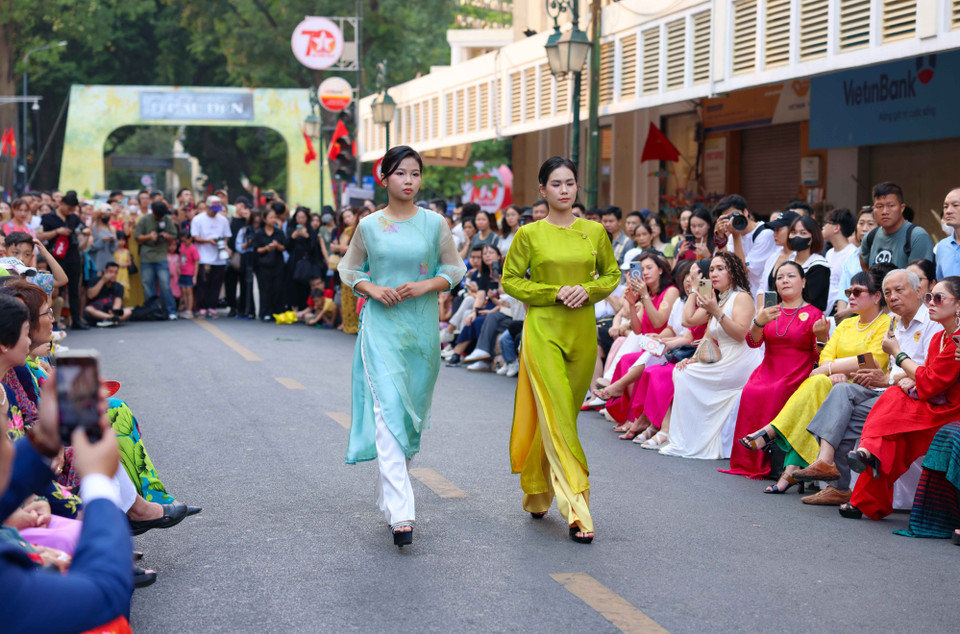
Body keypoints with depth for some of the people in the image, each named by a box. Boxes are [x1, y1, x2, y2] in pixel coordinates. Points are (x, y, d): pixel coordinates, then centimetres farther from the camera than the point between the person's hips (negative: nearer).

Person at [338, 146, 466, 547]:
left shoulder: (435, 224, 4)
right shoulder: (369, 226, 2)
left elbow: (454, 269, 9)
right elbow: (350, 270, 11)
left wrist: (426, 285, -9)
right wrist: (373, 289, -8)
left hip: (422, 327, 2)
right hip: (381, 325, -2)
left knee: (412, 413, 9)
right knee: (388, 410, -15)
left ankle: (388, 493, 29)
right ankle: (401, 513, -20)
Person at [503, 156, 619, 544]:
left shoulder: (594, 232, 6)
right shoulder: (529, 234, -1)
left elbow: (612, 274, 14)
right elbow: (510, 280, 1)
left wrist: (587, 290, -7)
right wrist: (555, 293, -11)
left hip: (583, 331, 3)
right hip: (543, 330, -3)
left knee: (561, 415, 10)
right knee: (557, 415, -10)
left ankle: (537, 492, 29)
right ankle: (576, 510, -10)